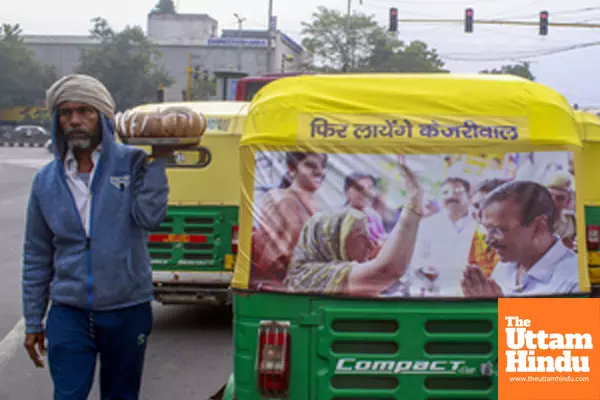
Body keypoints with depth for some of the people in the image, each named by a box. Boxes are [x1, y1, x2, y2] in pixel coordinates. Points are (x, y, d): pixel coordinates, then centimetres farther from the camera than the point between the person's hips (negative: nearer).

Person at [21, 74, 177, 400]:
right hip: (68, 313, 1)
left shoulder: (131, 163, -4)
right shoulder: (46, 180, 4)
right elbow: (36, 257, 9)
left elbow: (149, 217, -19)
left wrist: (158, 161, -19)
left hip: (127, 311, -1)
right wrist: (33, 322, 10)